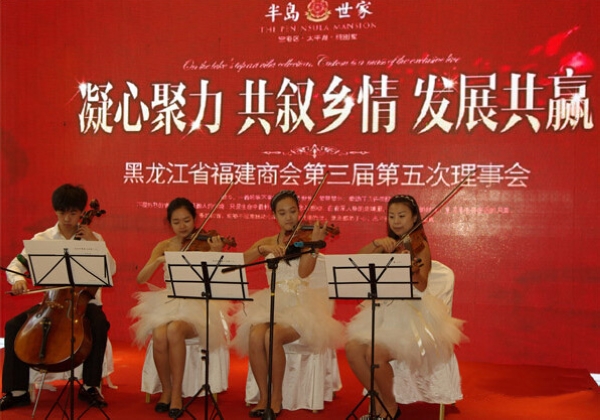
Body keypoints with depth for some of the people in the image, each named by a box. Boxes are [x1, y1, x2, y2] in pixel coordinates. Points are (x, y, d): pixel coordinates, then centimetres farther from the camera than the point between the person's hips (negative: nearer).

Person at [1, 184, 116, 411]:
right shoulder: (42, 239, 4)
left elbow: (111, 269, -8)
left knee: (99, 324, -32)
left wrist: (95, 243, -15)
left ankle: (90, 386, -14)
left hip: (84, 302, -2)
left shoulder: (93, 238, 2)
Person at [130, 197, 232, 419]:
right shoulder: (164, 246, 8)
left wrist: (216, 254, -31)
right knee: (159, 335, -29)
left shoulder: (205, 244, -1)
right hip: (168, 303, 3)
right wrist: (160, 260, -18)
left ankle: (177, 392, -17)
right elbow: (140, 279, -1)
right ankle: (166, 389, -4)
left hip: (196, 304, -2)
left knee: (174, 330, -34)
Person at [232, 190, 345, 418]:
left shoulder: (304, 238, 3)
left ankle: (276, 396, -10)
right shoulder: (268, 242, 14)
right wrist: (263, 249, -20)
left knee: (272, 337, -31)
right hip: (272, 302, 3)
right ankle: (263, 396, -12)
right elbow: (240, 260, -4)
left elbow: (304, 272, -14)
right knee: (255, 336, -28)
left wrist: (314, 241, -25)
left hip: (300, 304, -3)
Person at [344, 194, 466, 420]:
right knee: (352, 348, -17)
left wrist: (412, 270, -40)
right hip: (384, 310, 6)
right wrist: (377, 243, -19)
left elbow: (421, 287, -19)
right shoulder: (389, 245, 12)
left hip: (411, 312, -6)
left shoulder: (420, 246, -5)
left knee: (376, 354, -26)